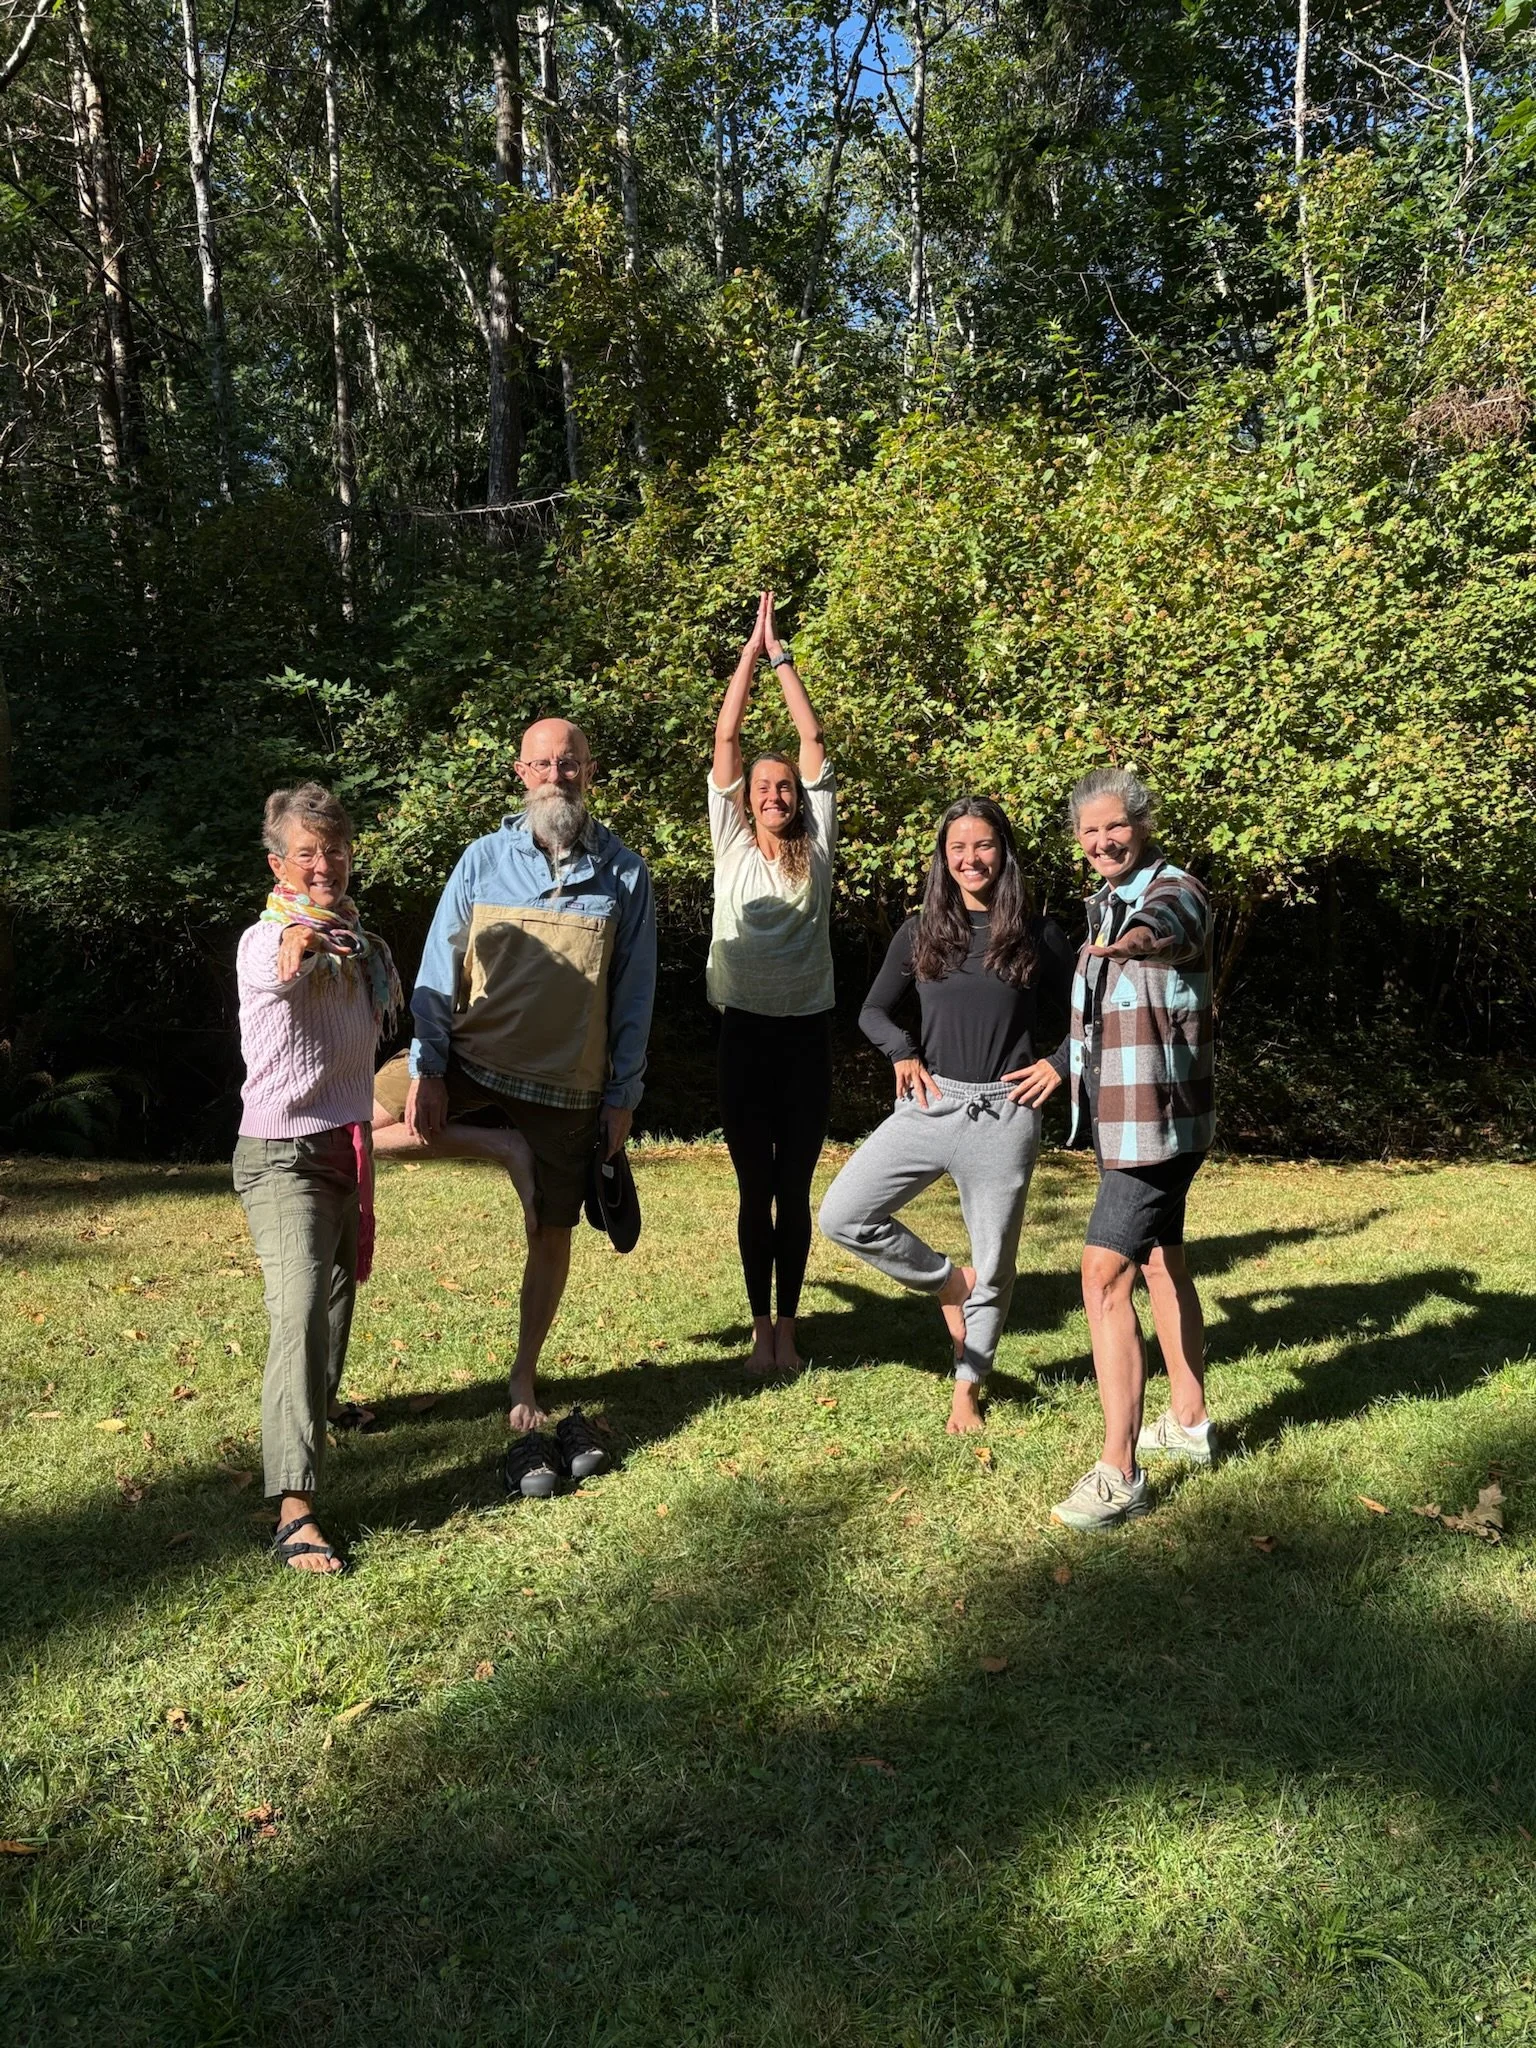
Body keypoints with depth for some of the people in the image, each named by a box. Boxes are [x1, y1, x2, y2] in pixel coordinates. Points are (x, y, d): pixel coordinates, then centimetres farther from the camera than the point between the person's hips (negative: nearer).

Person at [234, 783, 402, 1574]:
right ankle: (294, 1511, -22)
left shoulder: (359, 942, 7)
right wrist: (300, 939, -62)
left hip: (346, 1145, 8)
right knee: (298, 1312, -21)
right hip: (283, 1155, -7)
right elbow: (277, 967, -44)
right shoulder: (263, 941, -17)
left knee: (338, 1287, 24)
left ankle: (323, 1399, 52)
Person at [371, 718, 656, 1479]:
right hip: (473, 1064, 1)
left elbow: (634, 995, -1)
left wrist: (623, 1098, -3)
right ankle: (502, 1149, -2)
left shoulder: (623, 873, -4)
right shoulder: (483, 860, -3)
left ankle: (524, 1382, 28)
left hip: (568, 1087, -1)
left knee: (551, 1238, 7)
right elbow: (439, 972, -3)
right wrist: (426, 1069, -10)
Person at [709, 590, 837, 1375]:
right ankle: (760, 1325, 17)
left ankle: (788, 1325, 16)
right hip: (745, 1029, 0)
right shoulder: (732, 847, 5)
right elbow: (726, 737, 3)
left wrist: (783, 657, 7)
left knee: (794, 1191, 6)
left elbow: (814, 739, 4)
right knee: (754, 1191, 6)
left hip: (807, 1030, 0)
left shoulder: (815, 851, 5)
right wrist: (751, 651, 5)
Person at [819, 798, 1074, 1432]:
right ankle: (947, 1281, 13)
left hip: (1002, 1116, -2)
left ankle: (967, 1392, 26)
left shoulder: (1038, 935, 2)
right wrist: (903, 1053, -9)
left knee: (993, 1263, 7)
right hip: (929, 1106, 2)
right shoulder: (920, 931, 5)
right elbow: (873, 1010, 9)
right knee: (843, 1215, -10)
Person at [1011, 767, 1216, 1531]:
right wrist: (1061, 1062, 32)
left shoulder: (1175, 893, -16)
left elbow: (1171, 923, -43)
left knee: (1105, 1278, -14)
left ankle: (1120, 1473, -9)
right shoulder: (1107, 907, 12)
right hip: (1123, 1119, 10)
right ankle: (1188, 1424, 35)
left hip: (1155, 1122, -10)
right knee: (1161, 1265, 19)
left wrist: (1143, 936, -64)